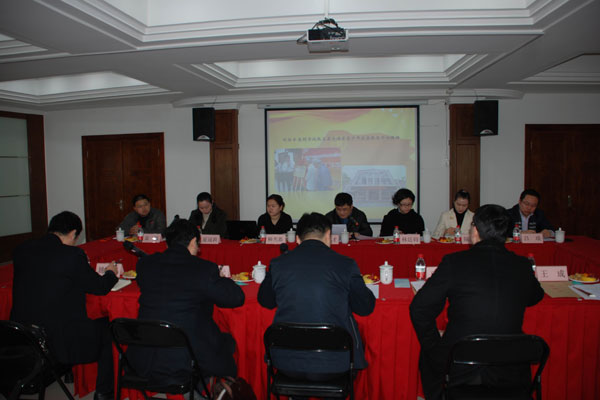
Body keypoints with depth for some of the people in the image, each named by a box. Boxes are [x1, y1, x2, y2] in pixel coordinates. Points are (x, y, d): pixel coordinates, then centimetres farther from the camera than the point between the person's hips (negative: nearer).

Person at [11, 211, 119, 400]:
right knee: (108, 327, 15)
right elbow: (100, 287, -8)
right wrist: (111, 273, 14)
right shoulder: (72, 255, -19)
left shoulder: (21, 250, -1)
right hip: (58, 342, -7)